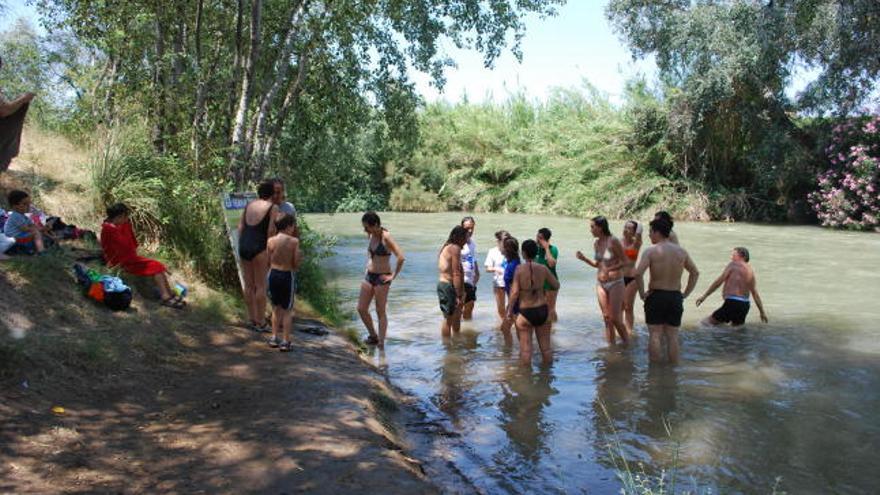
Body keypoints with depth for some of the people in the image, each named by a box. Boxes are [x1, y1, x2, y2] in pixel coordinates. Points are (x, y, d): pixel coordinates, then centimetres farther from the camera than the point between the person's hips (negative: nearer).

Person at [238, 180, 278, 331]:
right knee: (261, 286, 1)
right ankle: (261, 323, 7)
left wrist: (242, 248, 15)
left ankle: (253, 320, 20)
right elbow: (271, 231, -12)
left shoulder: (249, 205, 13)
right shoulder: (273, 207, -5)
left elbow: (240, 227, 10)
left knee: (249, 285, 12)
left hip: (244, 247, 6)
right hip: (259, 248, -6)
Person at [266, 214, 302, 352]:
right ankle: (285, 341, 9)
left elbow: (269, 262, 1)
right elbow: (296, 264, -10)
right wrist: (300, 255, 10)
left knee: (276, 308, 20)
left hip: (273, 274, 3)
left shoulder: (271, 241, -3)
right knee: (287, 310, 9)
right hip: (287, 276, -3)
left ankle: (274, 338, 24)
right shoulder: (294, 241, -12)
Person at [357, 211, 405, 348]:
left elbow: (401, 258, -24)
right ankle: (373, 336, 26)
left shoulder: (386, 237, -17)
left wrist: (393, 276, -17)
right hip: (369, 276, 7)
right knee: (361, 309, 8)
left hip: (382, 278, -7)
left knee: (380, 312, 1)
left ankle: (381, 344, 12)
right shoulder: (371, 236, 5)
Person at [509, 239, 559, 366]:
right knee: (545, 346, 15)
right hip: (542, 310, 3)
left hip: (526, 312, -3)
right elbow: (556, 286, 8)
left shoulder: (519, 269, -11)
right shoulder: (543, 268, -3)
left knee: (526, 348, 7)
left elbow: (515, 292, -13)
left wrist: (510, 310, -4)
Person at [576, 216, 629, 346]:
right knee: (607, 318, 8)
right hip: (601, 283, 6)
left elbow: (624, 261, -11)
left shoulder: (613, 241, -15)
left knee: (615, 318, -5)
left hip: (615, 283, -6)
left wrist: (609, 269, -23)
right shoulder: (596, 243, 5)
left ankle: (627, 345, 13)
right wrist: (584, 259, 0)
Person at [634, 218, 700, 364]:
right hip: (675, 297, 4)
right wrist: (686, 294, 14)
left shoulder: (651, 251, -10)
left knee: (655, 335, 2)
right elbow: (695, 272, 13)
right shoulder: (681, 251, 6)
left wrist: (642, 293, -10)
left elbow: (638, 273, -22)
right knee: (672, 336, 10)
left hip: (656, 296, -4)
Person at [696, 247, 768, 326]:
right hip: (745, 305, 8)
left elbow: (719, 281, -8)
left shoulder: (733, 264, -2)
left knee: (706, 323, -10)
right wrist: (762, 312, 26)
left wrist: (704, 296, -6)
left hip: (732, 302, -8)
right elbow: (755, 294, 19)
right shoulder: (750, 270, 17)